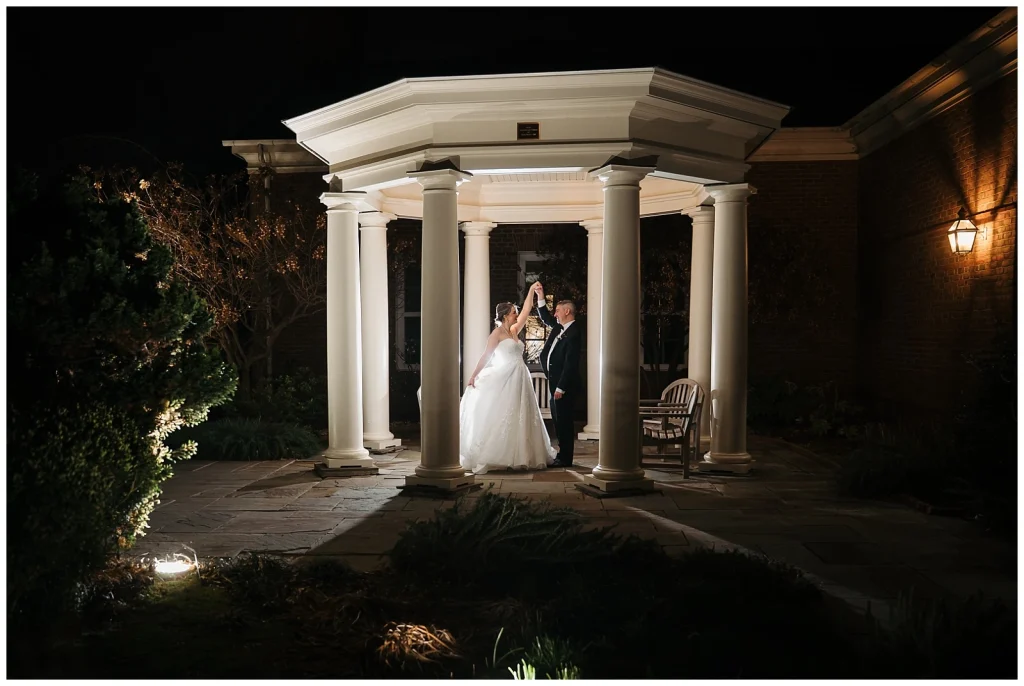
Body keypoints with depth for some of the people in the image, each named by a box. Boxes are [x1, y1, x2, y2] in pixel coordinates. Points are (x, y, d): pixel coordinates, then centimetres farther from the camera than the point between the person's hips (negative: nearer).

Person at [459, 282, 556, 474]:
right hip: (504, 379, -8)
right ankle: (491, 457, -3)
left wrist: (531, 291, 16)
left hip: (519, 380, 8)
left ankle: (518, 456, 13)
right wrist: (474, 375, -10)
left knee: (518, 418, 8)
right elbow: (486, 355, -7)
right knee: (501, 418, -7)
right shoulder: (497, 332, -5)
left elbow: (526, 311, 18)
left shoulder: (514, 331, 14)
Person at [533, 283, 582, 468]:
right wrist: (540, 295, 16)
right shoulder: (559, 327, 10)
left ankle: (565, 459, 3)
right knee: (559, 421, 13)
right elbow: (545, 317, 27)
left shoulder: (573, 333, -17)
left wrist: (560, 388, -20)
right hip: (556, 384, 10)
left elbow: (570, 364, -20)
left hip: (565, 385, -9)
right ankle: (562, 456, 21)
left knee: (564, 421, -4)